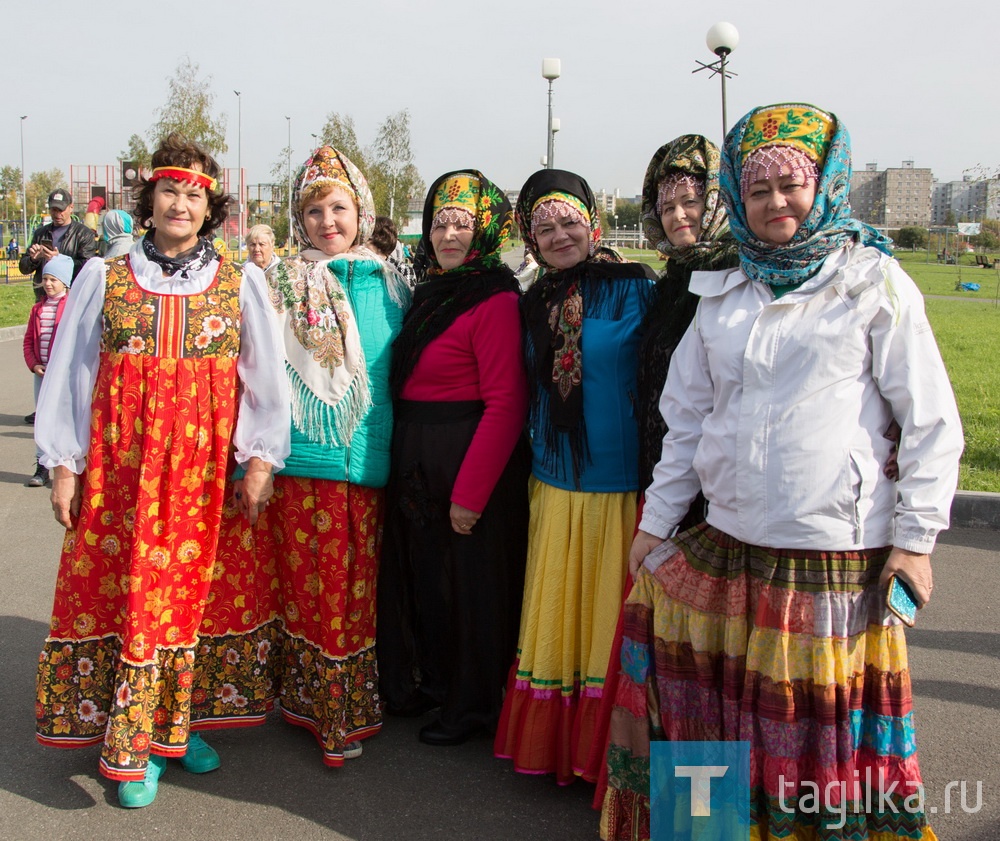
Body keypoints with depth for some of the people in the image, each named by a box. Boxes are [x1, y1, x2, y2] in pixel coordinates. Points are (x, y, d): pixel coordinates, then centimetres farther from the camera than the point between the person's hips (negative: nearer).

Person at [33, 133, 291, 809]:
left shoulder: (240, 283, 6)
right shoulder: (104, 279, 7)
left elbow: (267, 379, 5)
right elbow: (69, 374, 7)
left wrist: (261, 460, -3)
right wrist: (64, 464, 2)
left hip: (208, 468, 0)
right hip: (120, 467, 0)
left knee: (197, 589, 4)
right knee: (121, 589, 1)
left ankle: (183, 721, 21)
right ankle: (131, 747, 13)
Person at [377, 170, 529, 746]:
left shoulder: (495, 300, -15)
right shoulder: (430, 293, 11)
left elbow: (505, 404, -20)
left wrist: (470, 491, -21)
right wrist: (403, 458, 10)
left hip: (471, 460, -8)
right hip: (417, 460, 8)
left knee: (471, 582, 5)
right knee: (422, 573, 18)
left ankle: (472, 705, 24)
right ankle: (432, 681, 37)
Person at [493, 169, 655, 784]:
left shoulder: (631, 289, -6)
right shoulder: (535, 304, 11)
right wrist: (533, 460, 14)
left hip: (618, 485, -5)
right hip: (554, 484, 5)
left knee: (606, 613, 1)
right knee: (554, 614, 12)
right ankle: (551, 742, 27)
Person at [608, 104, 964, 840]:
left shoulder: (875, 283, 0)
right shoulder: (724, 296, 12)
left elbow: (932, 421, -1)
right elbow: (687, 417, 15)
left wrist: (915, 536, -5)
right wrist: (657, 520, 12)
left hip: (836, 556, -4)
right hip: (724, 546, 4)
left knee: (823, 733, 3)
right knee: (717, 720, 8)